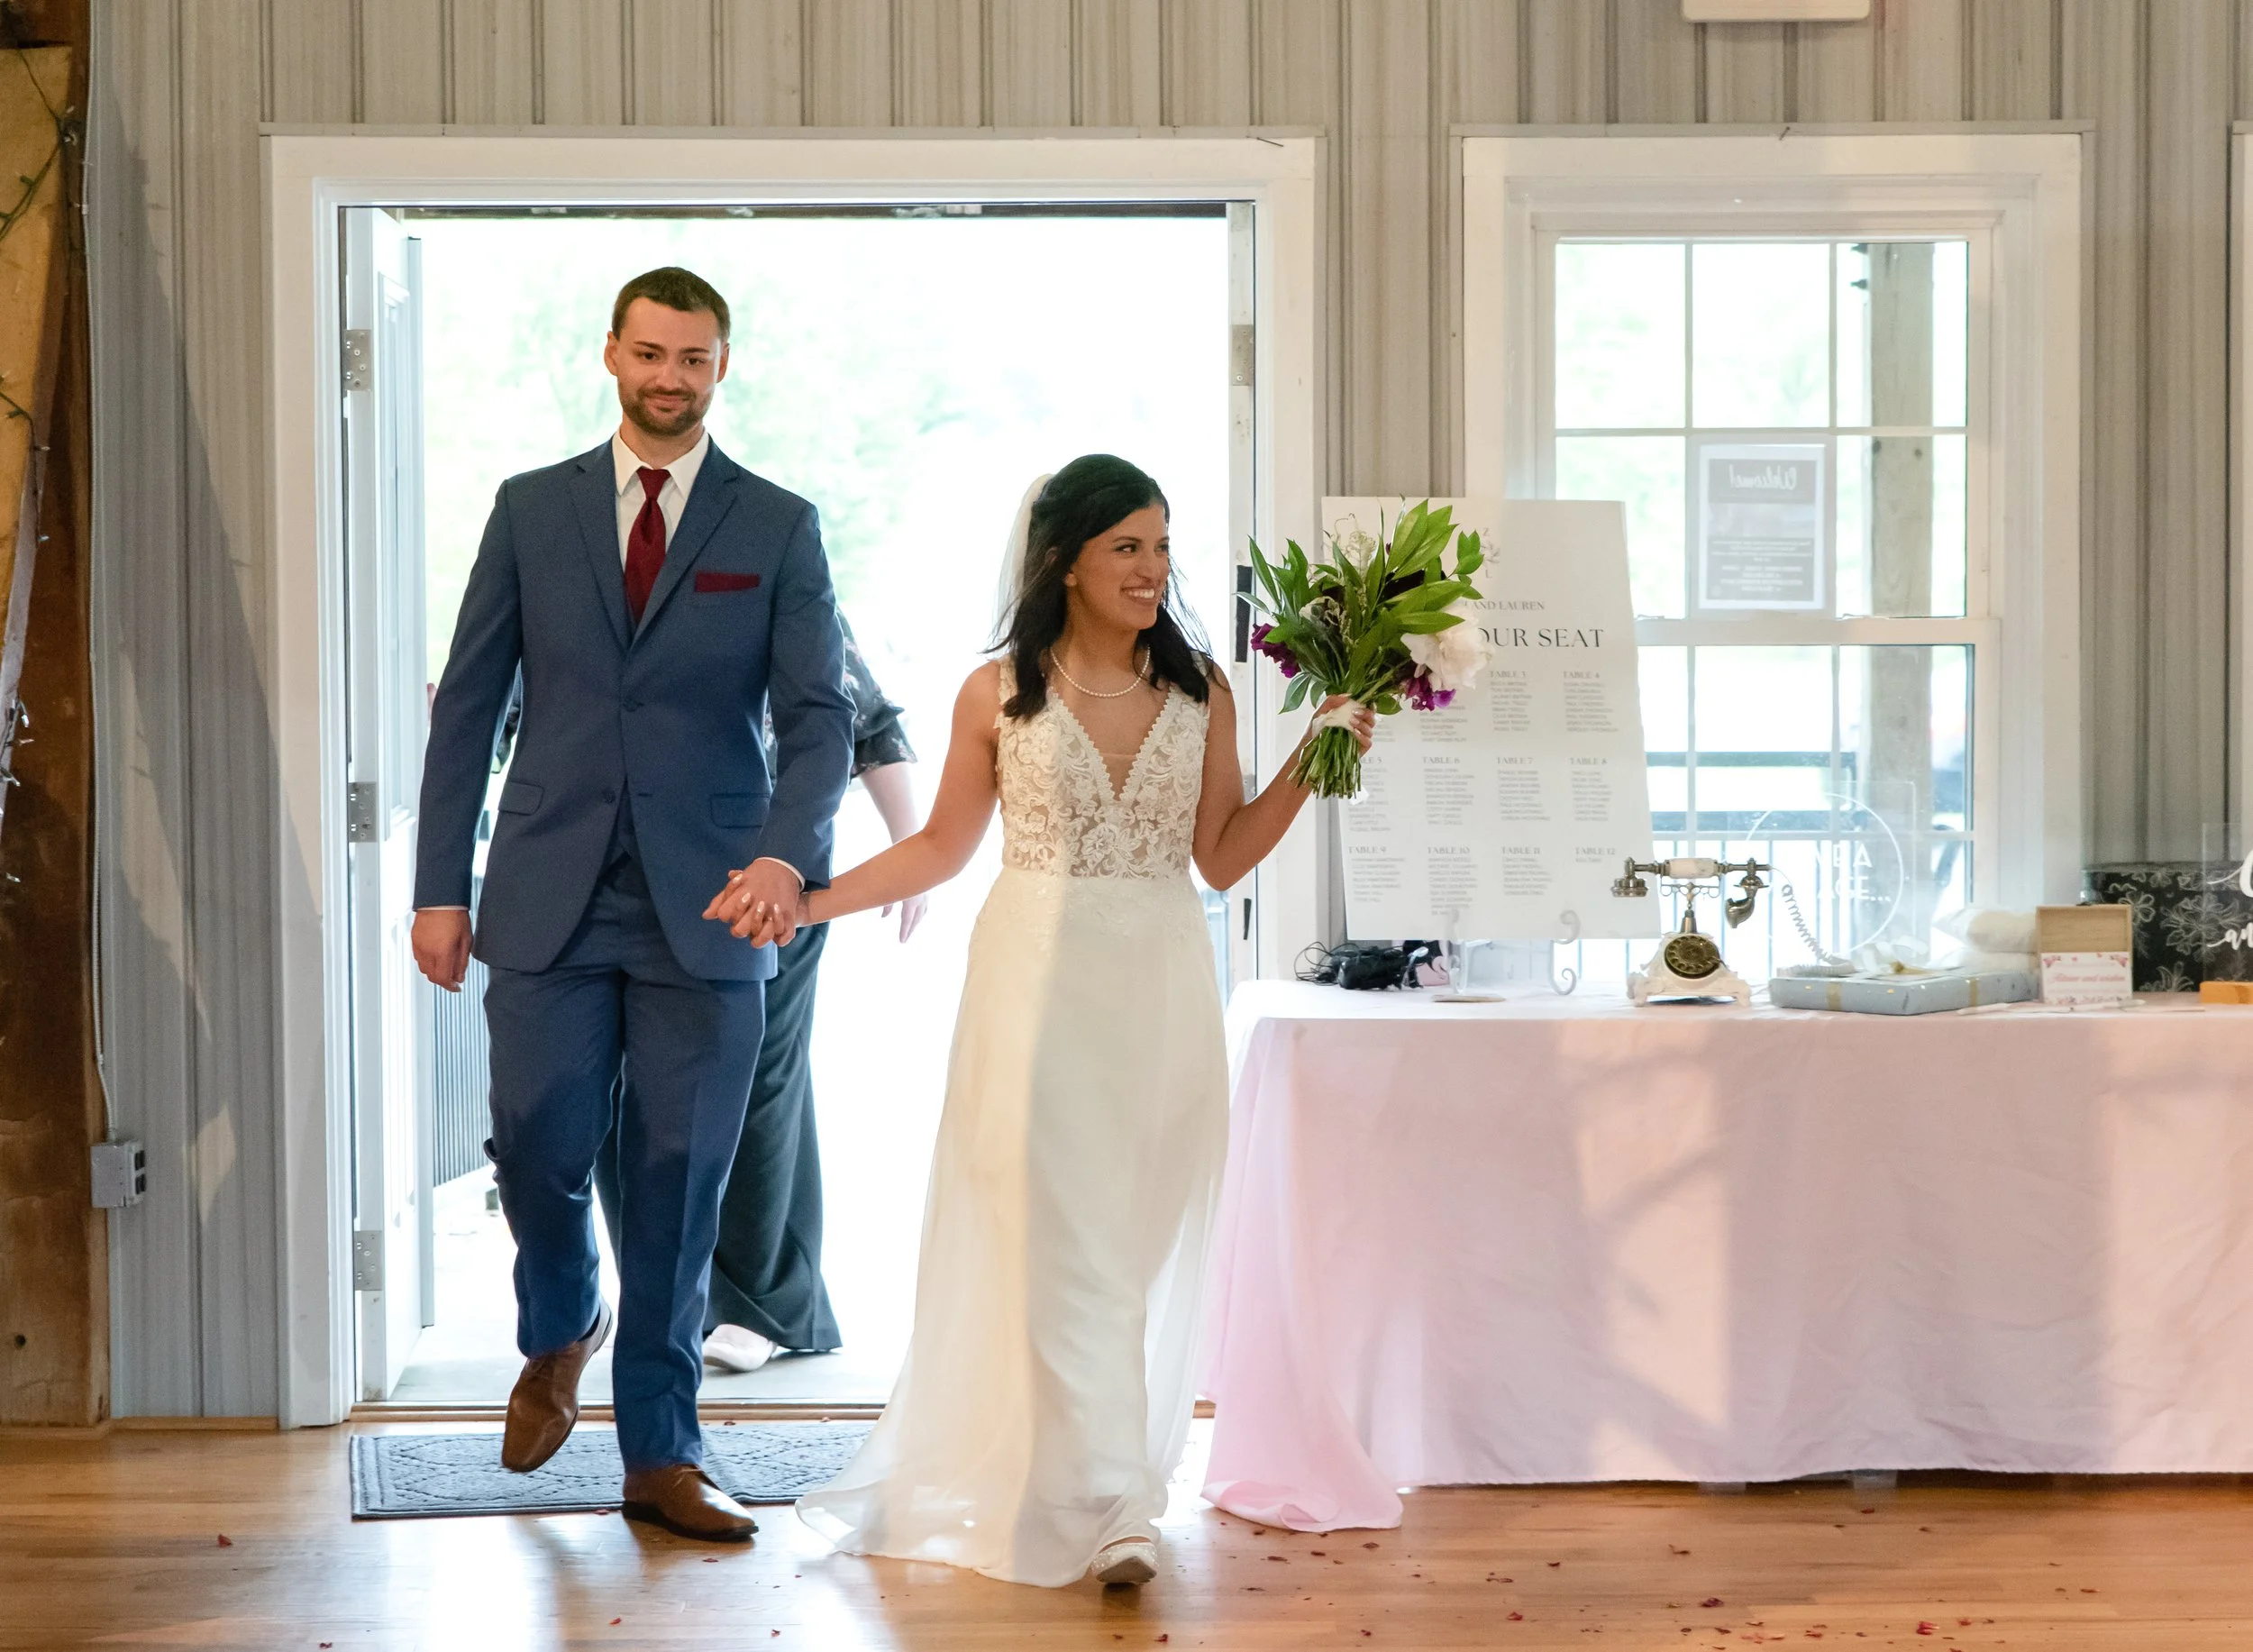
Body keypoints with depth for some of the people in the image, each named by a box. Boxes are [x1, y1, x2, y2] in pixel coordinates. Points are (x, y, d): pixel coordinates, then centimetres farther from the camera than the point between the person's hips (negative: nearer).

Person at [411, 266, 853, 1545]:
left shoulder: (780, 526, 4)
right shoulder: (531, 509, 8)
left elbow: (820, 716, -2)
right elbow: (469, 704, 8)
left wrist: (786, 853, -20)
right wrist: (442, 886, 3)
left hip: (707, 908, -1)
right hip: (551, 903, 1)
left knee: (681, 1184, 3)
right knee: (538, 1148, -2)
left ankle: (663, 1454, 15)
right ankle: (563, 1329, 31)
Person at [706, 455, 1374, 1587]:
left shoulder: (1201, 692, 6)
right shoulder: (998, 694, 0)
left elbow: (1221, 857, 7)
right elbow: (943, 845, 7)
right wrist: (806, 902, -1)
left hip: (1161, 991, 2)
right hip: (1040, 984, -2)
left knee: (1142, 1238, 7)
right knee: (1057, 1239, -8)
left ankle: (1122, 1480, 23)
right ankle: (1106, 1506, -5)